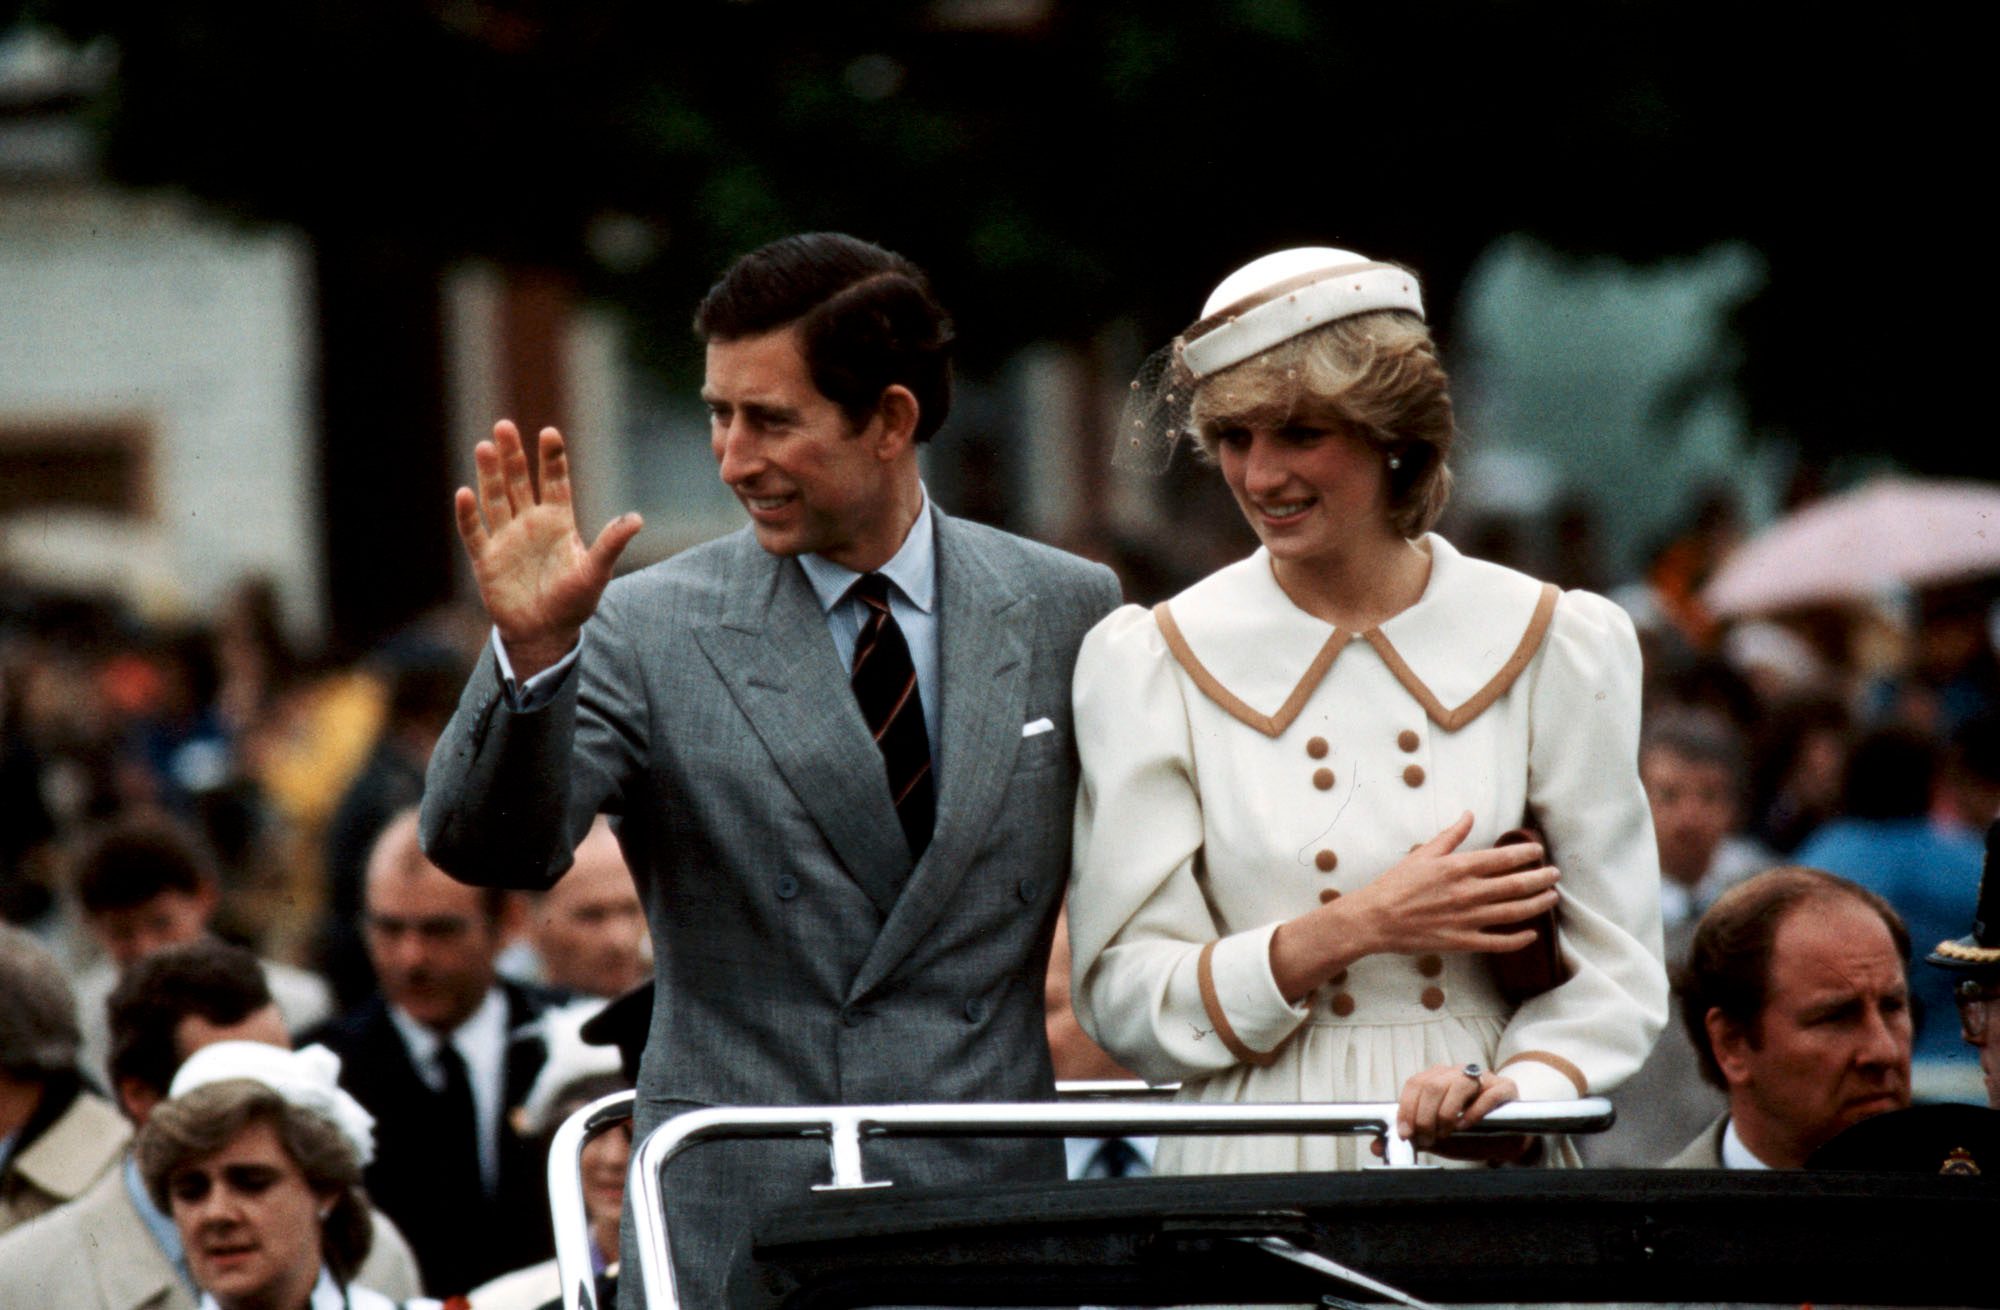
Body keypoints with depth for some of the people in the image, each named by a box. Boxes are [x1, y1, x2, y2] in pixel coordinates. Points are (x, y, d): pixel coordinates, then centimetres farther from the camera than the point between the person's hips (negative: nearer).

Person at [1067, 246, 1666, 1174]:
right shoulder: (1145, 665, 6)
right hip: (1254, 1167, -1)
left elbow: (1609, 969, 8)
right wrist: (1352, 929, -7)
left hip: (1481, 1170, 1)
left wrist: (1516, 1093, -11)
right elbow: (1126, 1003, 4)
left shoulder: (1554, 646, 7)